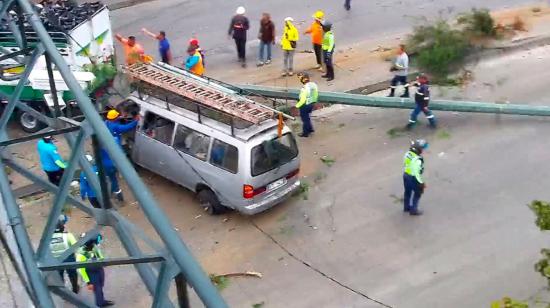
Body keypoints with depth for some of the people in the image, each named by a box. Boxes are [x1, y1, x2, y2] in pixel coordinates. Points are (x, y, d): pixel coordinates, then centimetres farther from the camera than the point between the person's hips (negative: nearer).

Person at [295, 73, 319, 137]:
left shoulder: (304, 88, -30)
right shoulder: (314, 85, -5)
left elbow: (303, 100, -27)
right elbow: (316, 95, 6)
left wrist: (297, 105, -12)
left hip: (305, 105, -8)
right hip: (311, 104, 8)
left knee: (305, 119, 10)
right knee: (307, 117, 28)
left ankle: (305, 133, 23)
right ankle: (310, 129, 39)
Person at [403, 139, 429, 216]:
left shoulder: (408, 153, -8)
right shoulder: (417, 160, -33)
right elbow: (416, 173, -27)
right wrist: (421, 183, -16)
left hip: (406, 175, 8)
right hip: (413, 178, -8)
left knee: (408, 192, 25)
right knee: (417, 193, 13)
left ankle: (406, 207, 42)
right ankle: (413, 210, 23)